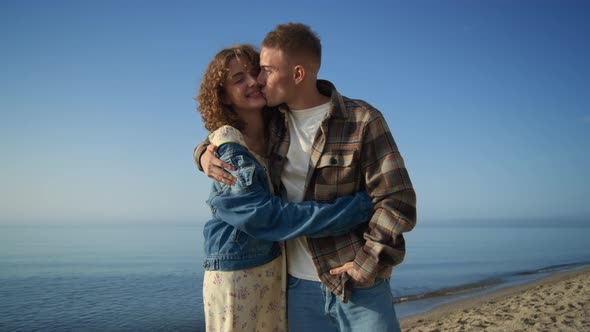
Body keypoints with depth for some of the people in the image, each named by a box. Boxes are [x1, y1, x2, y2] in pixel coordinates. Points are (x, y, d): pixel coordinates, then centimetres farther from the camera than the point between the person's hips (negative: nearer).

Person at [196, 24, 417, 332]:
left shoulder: (363, 121, -10)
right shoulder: (272, 121, 4)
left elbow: (397, 201, -11)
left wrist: (366, 265, -14)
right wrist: (205, 154, 0)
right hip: (298, 285, 4)